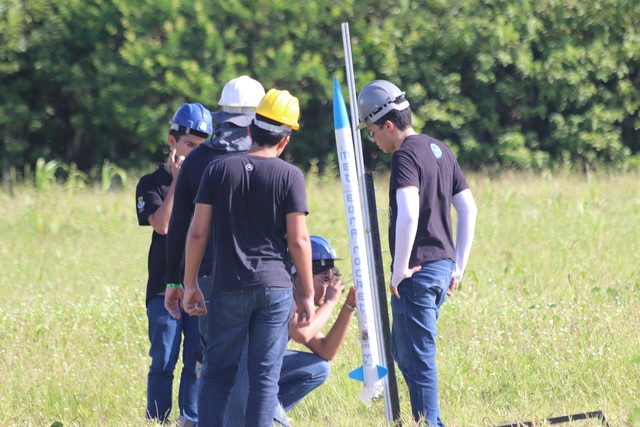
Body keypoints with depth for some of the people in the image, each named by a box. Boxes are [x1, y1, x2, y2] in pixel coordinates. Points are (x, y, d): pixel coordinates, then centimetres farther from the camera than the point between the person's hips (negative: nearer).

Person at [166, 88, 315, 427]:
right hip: (275, 286, -1)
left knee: (218, 372, 7)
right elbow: (298, 240, -4)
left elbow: (198, 232, 2)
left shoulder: (219, 169, 3)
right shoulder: (289, 176, -2)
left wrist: (190, 283, 10)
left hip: (228, 286, 1)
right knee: (265, 375, 2)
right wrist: (308, 294, 3)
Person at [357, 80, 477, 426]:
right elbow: (468, 209, 16)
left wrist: (400, 270, -19)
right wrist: (458, 266, 18)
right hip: (443, 265, 9)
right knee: (401, 349, 19)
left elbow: (408, 214, -27)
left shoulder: (405, 155, -13)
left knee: (417, 358, -3)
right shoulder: (440, 151, 14)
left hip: (417, 271, -9)